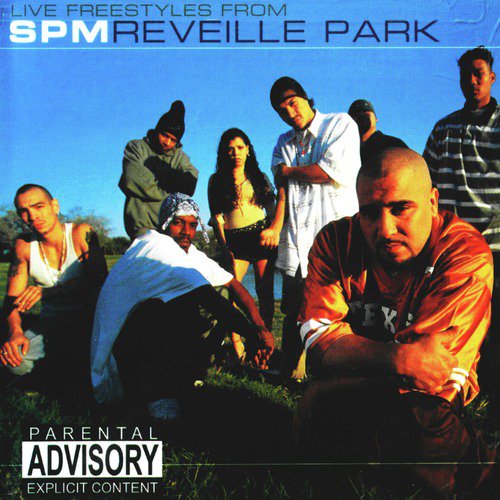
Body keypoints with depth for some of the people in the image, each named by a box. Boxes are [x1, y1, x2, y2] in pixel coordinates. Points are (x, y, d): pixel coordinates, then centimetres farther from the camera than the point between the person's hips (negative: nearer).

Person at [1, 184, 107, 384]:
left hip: (87, 320, -3)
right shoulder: (24, 245, 0)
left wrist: (48, 292, -33)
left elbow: (101, 282, -20)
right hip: (49, 322, 3)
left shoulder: (81, 233, -11)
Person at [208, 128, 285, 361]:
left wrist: (275, 230, -8)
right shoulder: (217, 180, 7)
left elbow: (274, 206, 10)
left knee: (265, 290, 1)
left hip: (261, 236, 1)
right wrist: (225, 249, -7)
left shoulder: (259, 177, 12)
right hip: (235, 241, -1)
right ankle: (235, 342, -9)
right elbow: (216, 218, 2)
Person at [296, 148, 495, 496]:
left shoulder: (467, 255, -17)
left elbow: (444, 375, -23)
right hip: (361, 386, 3)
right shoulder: (336, 241, -7)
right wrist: (397, 359, -36)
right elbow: (318, 341, -19)